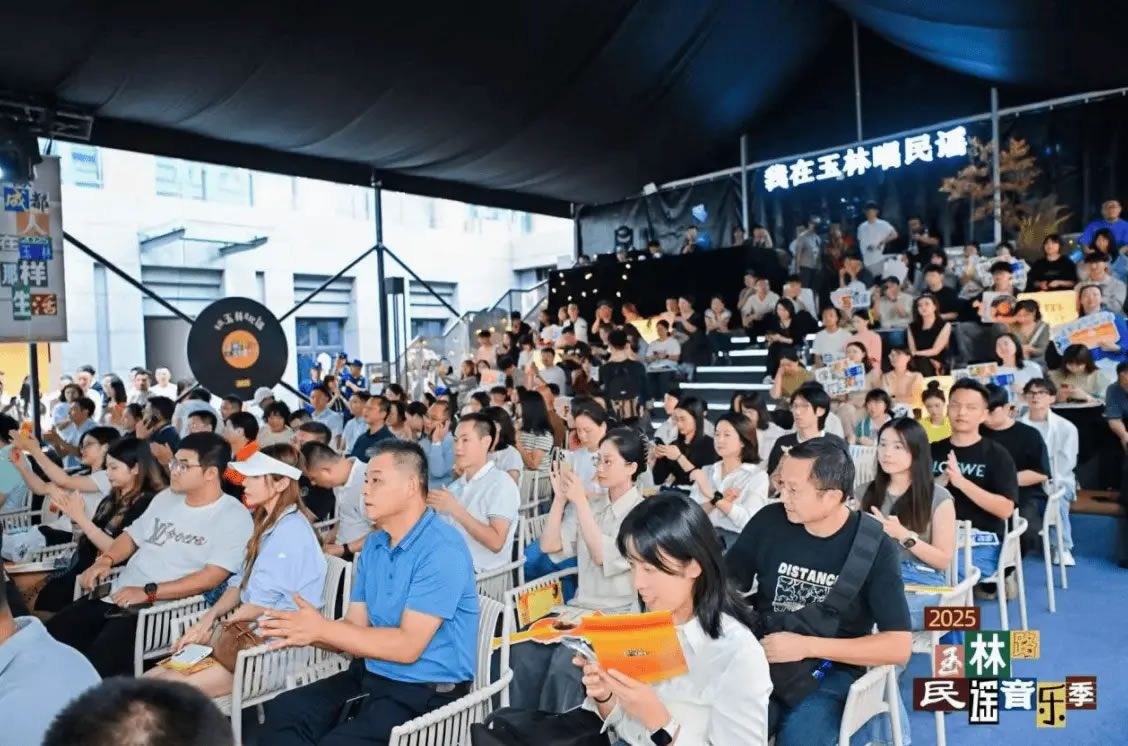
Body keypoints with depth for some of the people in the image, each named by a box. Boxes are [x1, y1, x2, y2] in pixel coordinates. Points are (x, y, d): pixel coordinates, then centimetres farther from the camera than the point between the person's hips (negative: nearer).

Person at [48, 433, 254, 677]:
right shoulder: (166, 497, 13)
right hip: (117, 596, 8)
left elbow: (211, 578, -18)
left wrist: (149, 592, -22)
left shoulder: (234, 517, -11)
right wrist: (106, 560, 2)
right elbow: (132, 535, 23)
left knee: (97, 662, -25)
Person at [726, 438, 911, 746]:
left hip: (830, 671, -2)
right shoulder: (769, 520, -5)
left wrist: (806, 646, -19)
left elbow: (899, 646, -11)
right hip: (759, 659, 2)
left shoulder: (875, 547, -10)